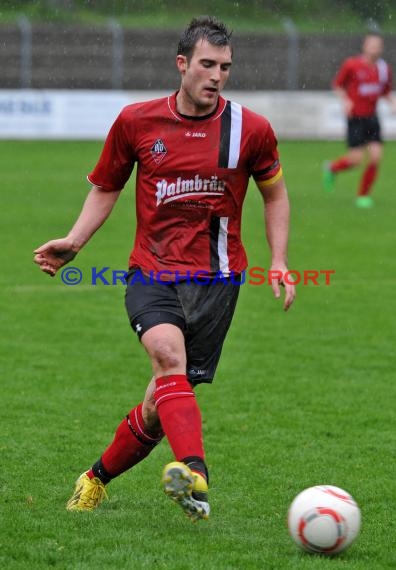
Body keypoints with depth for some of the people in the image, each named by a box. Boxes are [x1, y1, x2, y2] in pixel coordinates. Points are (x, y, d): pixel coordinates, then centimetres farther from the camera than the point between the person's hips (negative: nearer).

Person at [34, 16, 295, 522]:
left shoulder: (251, 129, 1)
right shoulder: (136, 121, 1)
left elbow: (274, 193, 17)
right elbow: (105, 187, 15)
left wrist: (279, 262, 7)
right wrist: (74, 242, 1)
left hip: (216, 280, 1)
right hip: (152, 272, -1)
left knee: (162, 405, -1)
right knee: (168, 354, -32)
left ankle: (98, 476, 26)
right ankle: (194, 474, -51)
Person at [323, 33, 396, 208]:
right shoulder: (352, 65, -8)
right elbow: (337, 84, 3)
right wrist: (345, 100, -12)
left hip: (372, 117, 4)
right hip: (355, 117, -4)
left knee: (376, 157, -7)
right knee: (356, 159, -9)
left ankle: (363, 195, 8)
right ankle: (332, 168, 24)